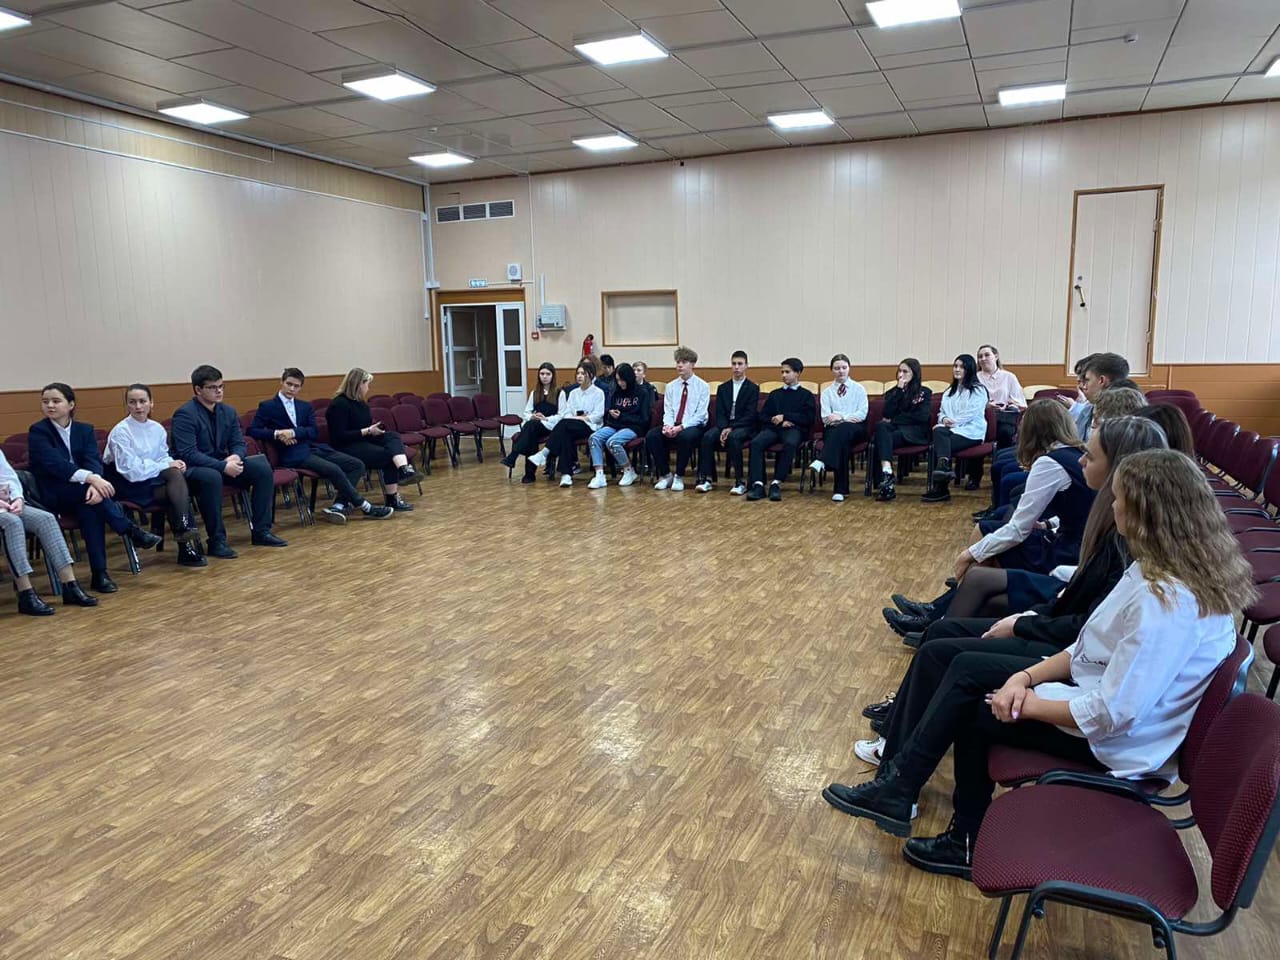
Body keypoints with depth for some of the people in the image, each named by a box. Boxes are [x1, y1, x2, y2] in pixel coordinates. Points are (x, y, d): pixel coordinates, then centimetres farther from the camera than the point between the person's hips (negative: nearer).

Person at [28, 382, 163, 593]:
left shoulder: (85, 430, 9)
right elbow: (55, 463, -19)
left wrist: (95, 483, -31)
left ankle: (99, 574, -32)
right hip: (52, 496, -2)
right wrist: (91, 479, -34)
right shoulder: (38, 432, -2)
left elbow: (94, 461, -7)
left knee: (90, 509, -32)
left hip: (82, 492, 2)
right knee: (90, 496, -33)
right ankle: (133, 531, -31)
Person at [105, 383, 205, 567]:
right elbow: (131, 470, -17)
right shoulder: (121, 431, -12)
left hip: (154, 480, 5)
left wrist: (174, 464, -15)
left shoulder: (157, 429, 4)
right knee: (177, 492, -26)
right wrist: (167, 466, -19)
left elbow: (163, 458, 8)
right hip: (127, 485, -5)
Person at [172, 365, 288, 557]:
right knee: (212, 477, -39)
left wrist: (235, 457, -16)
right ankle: (217, 541, -28)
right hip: (192, 470, -7)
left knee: (262, 468, -12)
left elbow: (239, 443, 9)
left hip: (222, 464, 7)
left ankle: (261, 531, -6)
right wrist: (223, 466, -30)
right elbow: (187, 454, -23)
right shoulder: (184, 415, -15)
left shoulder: (228, 411, 6)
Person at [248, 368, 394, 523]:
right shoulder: (267, 406, 6)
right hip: (293, 453, -6)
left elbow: (314, 432, 5)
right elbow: (252, 431, -3)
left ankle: (338, 507, -20)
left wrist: (294, 432, -14)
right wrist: (276, 433, -19)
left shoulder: (305, 406, 20)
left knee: (356, 464, -11)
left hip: (314, 447, 6)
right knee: (334, 469, -29)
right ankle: (365, 507, -17)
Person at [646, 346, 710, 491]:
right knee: (651, 435, -24)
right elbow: (667, 412, 7)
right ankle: (665, 475, -8)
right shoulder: (671, 386, 13)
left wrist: (681, 427, -22)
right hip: (672, 426, 4)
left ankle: (679, 476, -19)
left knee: (685, 436, -38)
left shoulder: (702, 386, 0)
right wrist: (668, 425, -17)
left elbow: (700, 415, -8)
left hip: (693, 426, -4)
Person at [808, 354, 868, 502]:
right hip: (833, 430, 0)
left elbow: (862, 414, -1)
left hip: (856, 430, 0)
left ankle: (822, 462, -54)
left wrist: (840, 417, -16)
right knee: (842, 443, -36)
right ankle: (841, 489, -41)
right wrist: (848, 417, -16)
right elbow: (826, 417, 0)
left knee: (844, 428, -38)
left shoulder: (859, 389, 12)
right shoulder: (827, 393, 15)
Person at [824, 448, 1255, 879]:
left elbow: (1111, 713, -31)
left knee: (977, 711, 3)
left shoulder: (1166, 601, -32)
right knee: (968, 669, 3)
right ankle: (899, 784, 8)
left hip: (1115, 742, -9)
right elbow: (1093, 645, 4)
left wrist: (1028, 703, -17)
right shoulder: (1161, 570, -1)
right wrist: (1028, 676, -6)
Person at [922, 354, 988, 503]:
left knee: (939, 444, -29)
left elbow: (970, 414, -9)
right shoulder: (950, 391, 25)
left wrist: (953, 422, -16)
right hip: (951, 429, 6)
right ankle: (943, 466, -44)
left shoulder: (978, 390, 3)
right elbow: (942, 412, 19)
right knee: (939, 431, -30)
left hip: (970, 431, -5)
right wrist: (944, 419, -4)